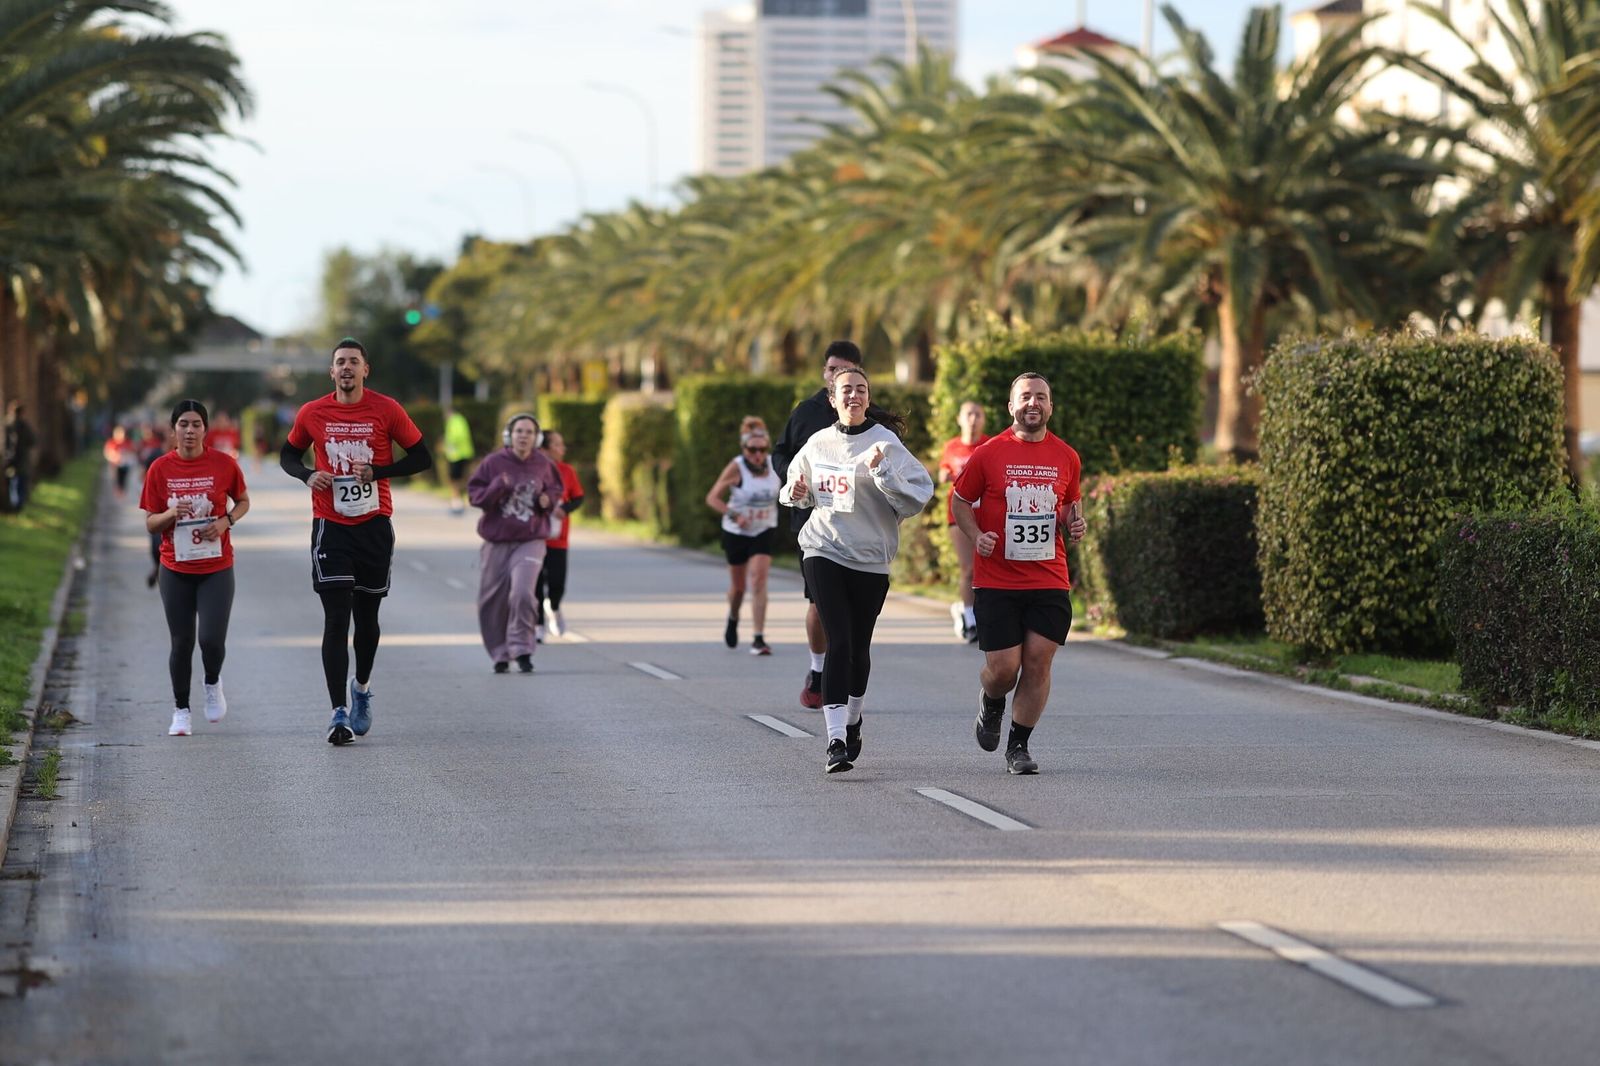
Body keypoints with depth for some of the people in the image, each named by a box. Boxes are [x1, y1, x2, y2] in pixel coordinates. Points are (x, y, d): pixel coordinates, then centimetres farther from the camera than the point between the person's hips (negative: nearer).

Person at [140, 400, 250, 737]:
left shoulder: (224, 464, -5)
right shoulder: (160, 469, -3)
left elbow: (243, 501, 10)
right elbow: (150, 523, 2)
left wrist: (226, 521, -10)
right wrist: (171, 514, -19)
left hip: (216, 569, -1)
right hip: (175, 570, 1)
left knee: (212, 639, -12)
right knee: (181, 643, 4)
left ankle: (213, 683, 22)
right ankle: (181, 711, 21)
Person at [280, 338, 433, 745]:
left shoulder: (386, 410, -3)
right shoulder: (313, 414, 1)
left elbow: (422, 458, 0)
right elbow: (288, 455, 16)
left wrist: (376, 472, -13)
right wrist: (308, 475, -6)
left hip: (374, 525, 1)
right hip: (330, 527, 0)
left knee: (366, 616, 12)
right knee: (336, 619, -10)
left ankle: (362, 688, 39)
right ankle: (339, 713, -12)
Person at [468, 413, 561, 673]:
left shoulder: (544, 465, 2)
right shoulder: (493, 462, -3)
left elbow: (556, 490, 18)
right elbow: (474, 493, -2)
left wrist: (549, 500, -4)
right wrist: (497, 487, -19)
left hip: (530, 541, -1)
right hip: (496, 542, 1)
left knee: (523, 593, -20)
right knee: (492, 601, 4)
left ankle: (521, 649, -5)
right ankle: (500, 654, 21)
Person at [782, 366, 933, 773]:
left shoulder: (885, 442, -5)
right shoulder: (818, 444, 7)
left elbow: (919, 491, -15)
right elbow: (799, 491, 24)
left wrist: (882, 470, -27)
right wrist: (796, 491, 2)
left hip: (870, 557, -1)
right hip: (823, 551, 1)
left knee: (859, 647, 10)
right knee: (838, 642, -12)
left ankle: (852, 721, 36)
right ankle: (836, 740, -17)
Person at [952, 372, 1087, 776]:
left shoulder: (1066, 457, 7)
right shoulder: (988, 453, -2)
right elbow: (961, 500, 8)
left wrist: (1075, 522, 1)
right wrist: (976, 536, -9)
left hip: (1049, 581, 2)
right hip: (997, 581, -2)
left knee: (1038, 663, -4)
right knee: (1003, 667, -5)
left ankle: (1019, 745, 9)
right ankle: (991, 704, 30)